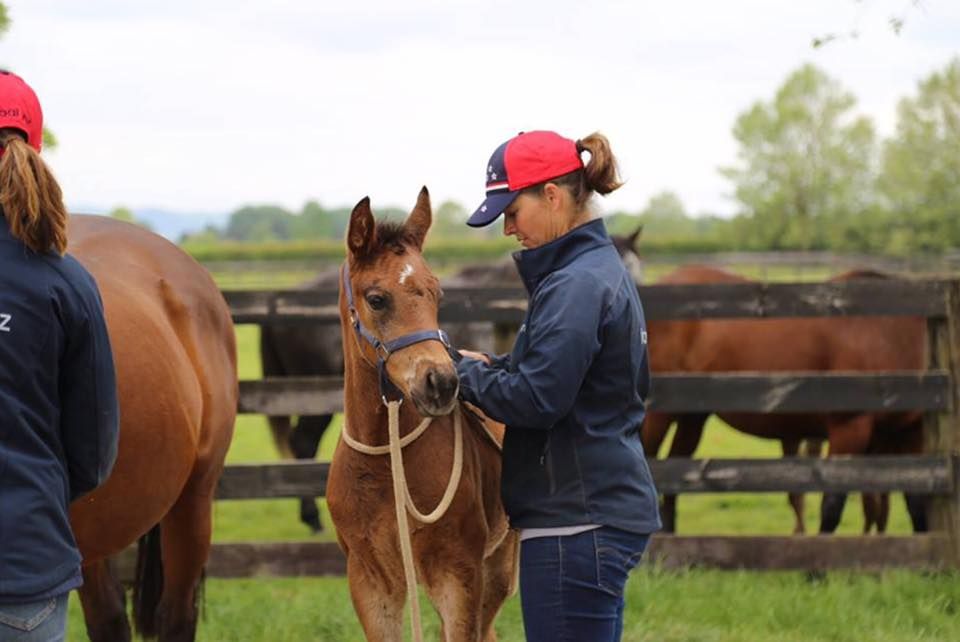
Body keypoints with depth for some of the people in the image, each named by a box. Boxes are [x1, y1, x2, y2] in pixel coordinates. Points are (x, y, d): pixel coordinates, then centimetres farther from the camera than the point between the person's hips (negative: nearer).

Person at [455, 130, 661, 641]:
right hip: (608, 507, 11)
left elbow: (537, 399, -24)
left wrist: (466, 374, -8)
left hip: (576, 525, -11)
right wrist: (492, 367, 8)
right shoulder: (604, 268, 15)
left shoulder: (576, 285, -17)